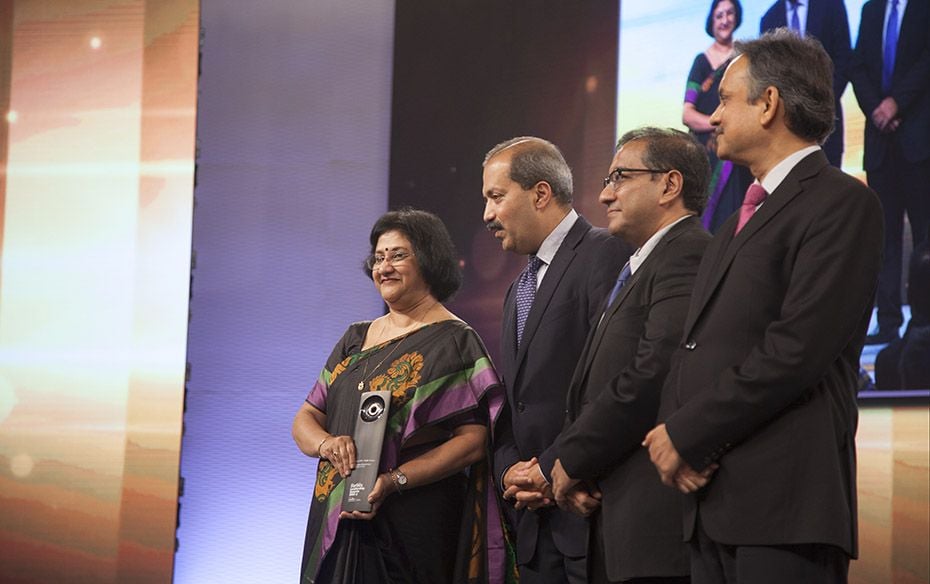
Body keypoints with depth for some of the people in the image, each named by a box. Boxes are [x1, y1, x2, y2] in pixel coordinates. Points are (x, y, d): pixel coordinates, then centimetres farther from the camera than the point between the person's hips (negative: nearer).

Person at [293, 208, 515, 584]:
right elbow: (305, 420, 12)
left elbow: (474, 439, -12)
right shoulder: (356, 340, 14)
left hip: (412, 526, -5)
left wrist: (394, 481, -22)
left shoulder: (454, 342, -4)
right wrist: (326, 443, -11)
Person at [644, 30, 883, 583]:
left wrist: (686, 434, -11)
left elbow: (797, 349, -16)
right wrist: (671, 427, -2)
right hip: (713, 496, 8)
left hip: (785, 498, -8)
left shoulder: (842, 203, -6)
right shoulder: (740, 222, 22)